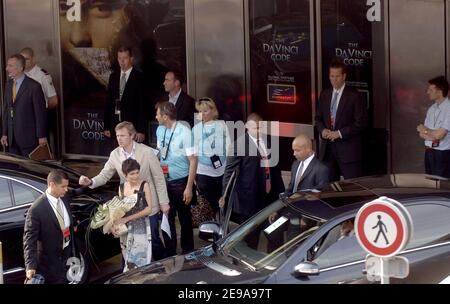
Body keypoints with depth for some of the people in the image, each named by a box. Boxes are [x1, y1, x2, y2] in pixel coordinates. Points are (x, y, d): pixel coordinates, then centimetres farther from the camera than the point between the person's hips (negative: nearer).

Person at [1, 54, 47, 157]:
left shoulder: (34, 86, -11)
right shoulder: (8, 85, 10)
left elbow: (40, 113, -10)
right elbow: (6, 110, 12)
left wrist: (42, 136, -10)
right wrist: (4, 133, 8)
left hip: (28, 136, -6)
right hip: (12, 136, 6)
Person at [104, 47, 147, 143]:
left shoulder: (139, 77, -3)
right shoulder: (113, 76, 12)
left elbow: (143, 105, -7)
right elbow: (108, 102, 14)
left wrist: (141, 130, -12)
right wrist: (107, 127, 9)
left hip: (132, 124, -4)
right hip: (115, 124, 4)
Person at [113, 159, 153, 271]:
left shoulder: (144, 185, -6)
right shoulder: (122, 188, 7)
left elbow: (148, 209, -10)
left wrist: (127, 218, -15)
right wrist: (114, 224, -5)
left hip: (141, 228, -4)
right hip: (126, 229, 4)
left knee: (141, 262, -9)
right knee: (129, 262, 4)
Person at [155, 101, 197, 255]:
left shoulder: (184, 132, -18)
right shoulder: (160, 130, -1)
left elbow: (193, 160, -15)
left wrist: (189, 187, -15)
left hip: (180, 183, -4)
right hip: (164, 181, 5)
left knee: (185, 219, 12)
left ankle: (187, 252, 29)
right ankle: (170, 253, 23)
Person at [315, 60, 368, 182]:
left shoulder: (354, 96, -5)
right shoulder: (324, 95, 13)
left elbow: (361, 122, -9)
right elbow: (318, 118, 20)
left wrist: (340, 133, -14)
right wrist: (322, 130, -2)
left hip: (348, 148, -5)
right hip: (327, 147, 5)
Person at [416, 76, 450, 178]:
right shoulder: (431, 109, 11)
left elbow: (439, 135, -19)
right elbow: (422, 134, 9)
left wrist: (424, 130, 0)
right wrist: (432, 136, -12)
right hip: (429, 153, 7)